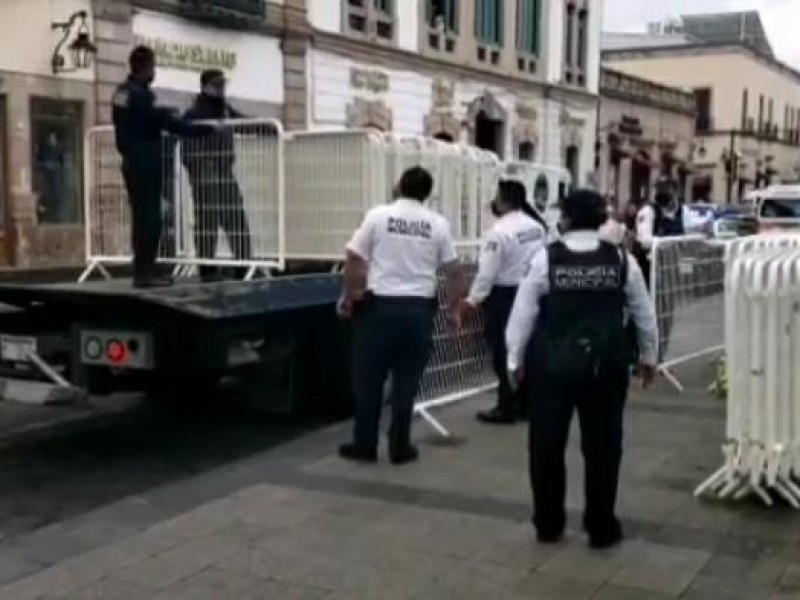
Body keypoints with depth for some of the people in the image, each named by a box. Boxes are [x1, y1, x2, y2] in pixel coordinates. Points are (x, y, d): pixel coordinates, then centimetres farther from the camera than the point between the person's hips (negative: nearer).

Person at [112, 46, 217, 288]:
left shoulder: (121, 92, 12)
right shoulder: (141, 94, -16)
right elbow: (170, 123, -19)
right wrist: (208, 128, -14)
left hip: (132, 162, 9)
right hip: (146, 164, -9)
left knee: (141, 218, 11)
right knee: (150, 219, -6)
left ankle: (143, 270, 15)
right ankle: (145, 272, -5)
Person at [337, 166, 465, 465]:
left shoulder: (378, 215, -3)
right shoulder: (438, 224, 2)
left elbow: (354, 260, -4)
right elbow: (454, 270, 5)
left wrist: (349, 297, 9)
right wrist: (453, 307, 17)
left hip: (380, 305, -1)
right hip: (419, 308, 2)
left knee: (369, 378, 9)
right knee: (406, 380, 9)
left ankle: (365, 445, 15)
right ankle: (400, 446, 14)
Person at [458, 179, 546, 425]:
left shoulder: (500, 230, -18)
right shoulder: (537, 226, 4)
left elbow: (488, 271, -18)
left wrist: (473, 300, -11)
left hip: (505, 296, -7)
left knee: (504, 353, 0)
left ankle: (507, 409, 5)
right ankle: (524, 404, 21)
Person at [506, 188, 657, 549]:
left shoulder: (545, 258, -5)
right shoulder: (621, 260, 0)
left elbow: (523, 313, -1)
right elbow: (644, 314, 9)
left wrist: (515, 360, 11)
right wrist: (649, 357, 24)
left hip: (553, 362, -1)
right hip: (604, 363, 1)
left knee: (547, 445, 12)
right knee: (602, 446, 11)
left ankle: (548, 525, 23)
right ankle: (601, 528, 20)